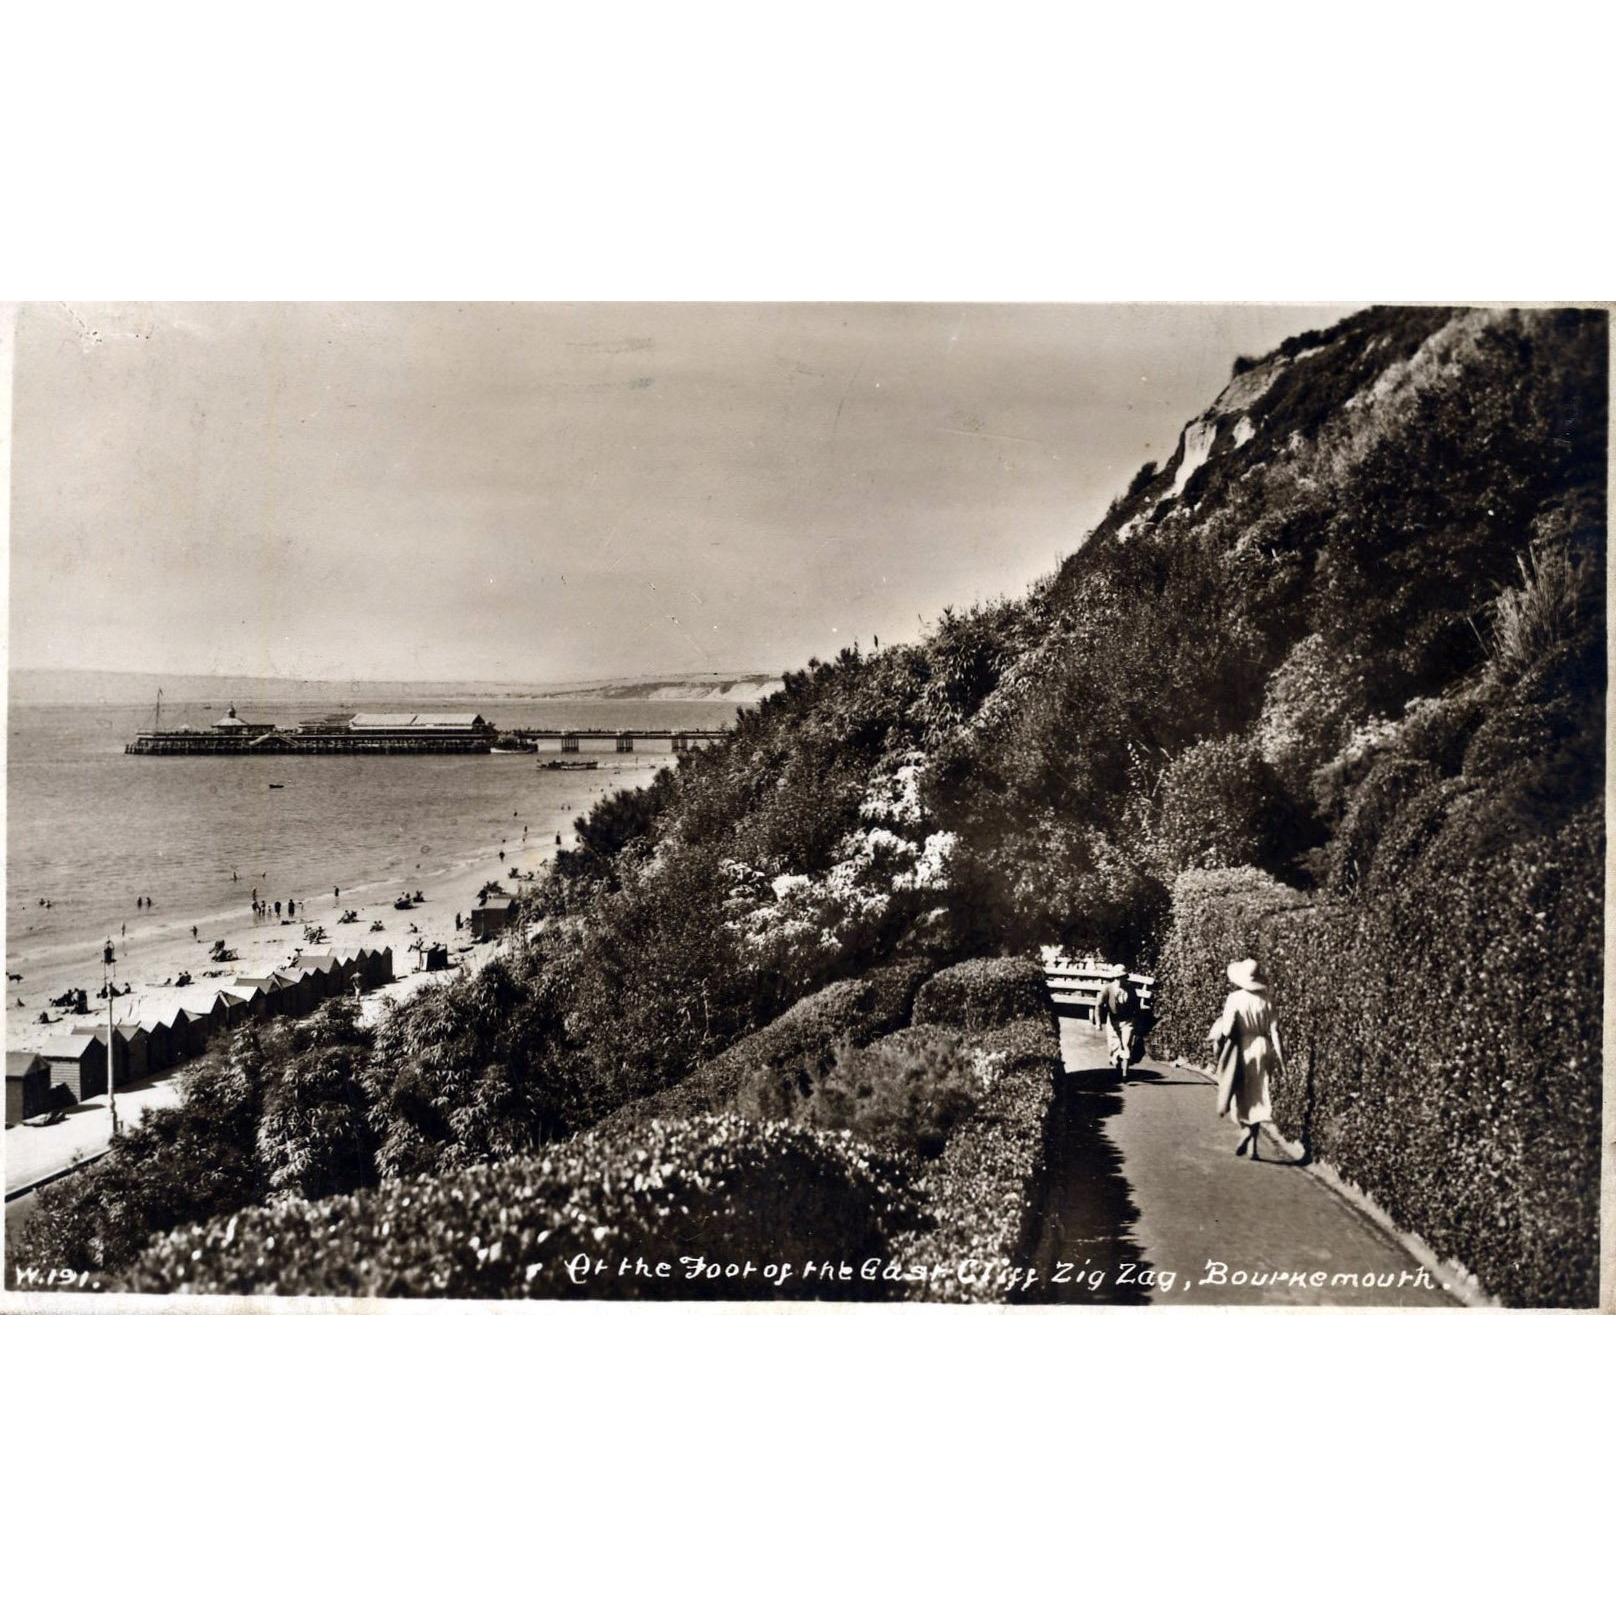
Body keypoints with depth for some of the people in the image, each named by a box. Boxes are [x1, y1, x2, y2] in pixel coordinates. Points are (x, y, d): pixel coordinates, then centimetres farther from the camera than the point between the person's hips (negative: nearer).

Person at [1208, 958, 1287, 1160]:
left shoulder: (1234, 999, -9)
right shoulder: (1264, 1000, 1)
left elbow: (1227, 1029, -13)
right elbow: (1274, 1030, 1)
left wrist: (1215, 1038, 6)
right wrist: (1279, 1059, 4)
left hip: (1241, 1049, -3)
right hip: (1262, 1048, 3)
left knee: (1239, 1096, 10)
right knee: (1257, 1098, 10)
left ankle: (1246, 1129, -16)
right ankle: (1253, 1146, 9)